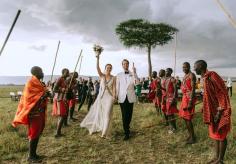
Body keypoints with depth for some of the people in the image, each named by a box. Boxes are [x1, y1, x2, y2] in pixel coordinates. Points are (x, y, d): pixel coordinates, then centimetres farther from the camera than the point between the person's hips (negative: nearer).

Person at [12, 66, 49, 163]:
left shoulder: (38, 83, 13)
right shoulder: (31, 83, -14)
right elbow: (28, 98, -20)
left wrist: (45, 94, 3)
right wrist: (43, 95, -22)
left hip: (40, 111, 9)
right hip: (34, 112, -9)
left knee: (37, 133, 14)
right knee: (34, 134, -2)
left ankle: (33, 154, 25)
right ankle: (31, 156, 11)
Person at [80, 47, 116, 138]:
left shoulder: (113, 78, 2)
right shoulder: (101, 76, 2)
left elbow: (114, 88, 0)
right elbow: (97, 68, -14)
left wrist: (114, 97, -11)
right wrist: (98, 57, -25)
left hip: (109, 97, -1)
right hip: (101, 96, 1)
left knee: (107, 114, -10)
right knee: (99, 113, 13)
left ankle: (105, 133, -7)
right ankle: (94, 128, 35)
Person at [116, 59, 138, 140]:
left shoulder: (132, 74, 3)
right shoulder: (119, 75, 6)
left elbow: (136, 83, -15)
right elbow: (117, 86, 7)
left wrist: (134, 73, -24)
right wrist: (116, 96, 3)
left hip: (130, 97, 1)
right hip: (122, 97, 0)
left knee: (129, 115, 10)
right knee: (124, 115, -2)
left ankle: (127, 128, 32)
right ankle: (126, 133, 6)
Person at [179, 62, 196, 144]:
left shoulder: (191, 75, -12)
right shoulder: (185, 76, 17)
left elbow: (193, 89, -19)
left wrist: (190, 102, -25)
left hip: (189, 98, -9)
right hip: (184, 97, 10)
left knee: (188, 118, -5)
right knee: (184, 117, 15)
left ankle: (192, 137, 8)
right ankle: (190, 134, 29)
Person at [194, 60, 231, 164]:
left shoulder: (212, 75, -17)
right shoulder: (205, 78, 10)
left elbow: (222, 93, -20)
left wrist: (219, 111, -21)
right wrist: (205, 108, 20)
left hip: (219, 110, -9)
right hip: (212, 110, 9)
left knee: (221, 134, 2)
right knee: (215, 133, 14)